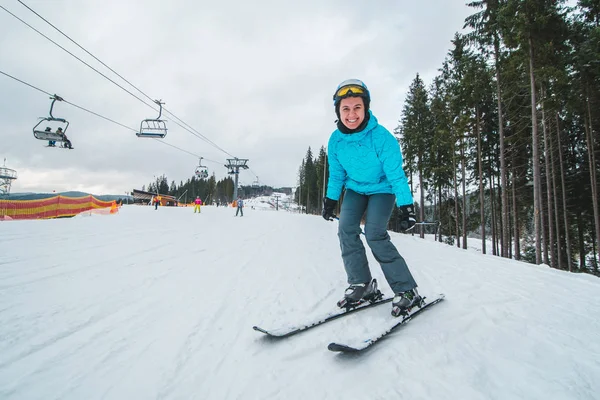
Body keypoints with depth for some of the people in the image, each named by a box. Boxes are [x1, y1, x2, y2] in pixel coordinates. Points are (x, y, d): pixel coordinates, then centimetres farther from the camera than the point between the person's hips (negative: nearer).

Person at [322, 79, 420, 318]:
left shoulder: (381, 137, -27)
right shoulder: (336, 140, -13)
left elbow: (396, 174, -25)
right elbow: (336, 173, 1)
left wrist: (406, 207, -27)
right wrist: (330, 200, 2)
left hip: (382, 189, -5)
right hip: (355, 188, 5)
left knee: (375, 234, -20)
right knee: (346, 231, -13)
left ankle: (407, 290, -8)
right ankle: (361, 284, 1)